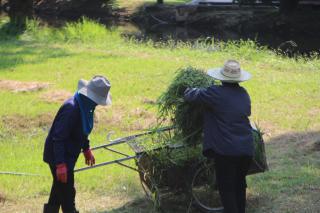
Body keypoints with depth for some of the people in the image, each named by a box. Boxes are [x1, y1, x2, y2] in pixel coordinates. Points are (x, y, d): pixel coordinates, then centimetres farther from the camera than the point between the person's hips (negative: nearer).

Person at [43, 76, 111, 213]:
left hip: (67, 155, 10)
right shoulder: (71, 108, -29)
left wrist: (86, 150, 25)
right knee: (67, 192, -1)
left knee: (59, 189, 23)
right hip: (59, 156, -10)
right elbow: (58, 138, -29)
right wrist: (61, 164, -30)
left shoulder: (84, 106, 0)